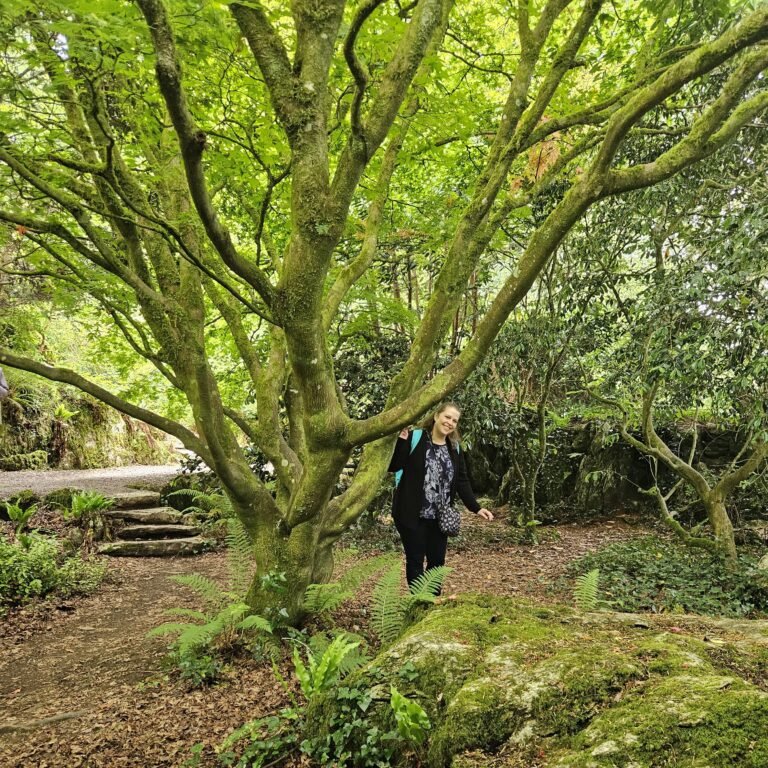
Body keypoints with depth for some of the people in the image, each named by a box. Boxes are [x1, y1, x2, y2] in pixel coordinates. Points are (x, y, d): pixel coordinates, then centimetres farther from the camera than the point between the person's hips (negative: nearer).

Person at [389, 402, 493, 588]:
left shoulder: (454, 448, 8)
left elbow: (462, 481, 9)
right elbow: (393, 466, -14)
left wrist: (476, 507, 0)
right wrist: (401, 440, -26)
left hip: (440, 517, 6)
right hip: (413, 515, -5)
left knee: (437, 561, 13)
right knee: (415, 561, 5)